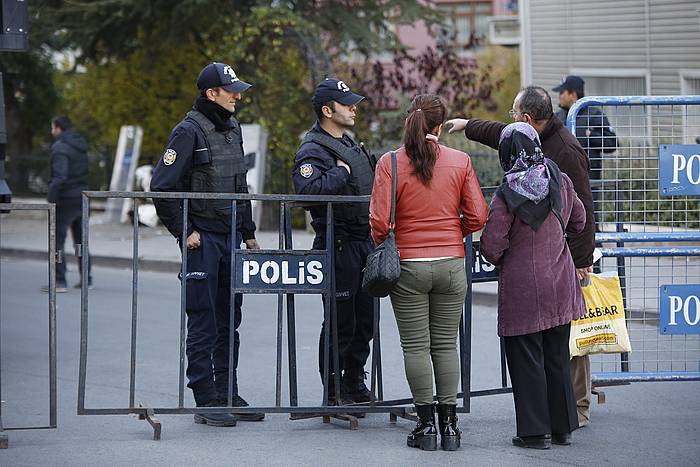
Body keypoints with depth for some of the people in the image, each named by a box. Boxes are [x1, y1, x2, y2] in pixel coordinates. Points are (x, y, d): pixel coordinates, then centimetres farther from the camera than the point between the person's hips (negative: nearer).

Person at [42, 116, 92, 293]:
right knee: (81, 240, 17)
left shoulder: (60, 148, -16)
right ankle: (86, 279, 20)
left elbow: (60, 177, -25)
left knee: (57, 241, -2)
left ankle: (59, 281, -6)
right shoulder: (80, 146, 10)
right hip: (82, 198, 8)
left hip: (66, 200, -8)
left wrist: (50, 197, -19)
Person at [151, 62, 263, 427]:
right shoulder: (189, 132, -12)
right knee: (203, 324, -4)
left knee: (229, 322, 11)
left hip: (232, 238, 8)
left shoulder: (233, 129, 13)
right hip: (203, 241, -8)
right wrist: (184, 232, -15)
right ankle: (206, 403, -2)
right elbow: (161, 186, -16)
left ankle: (229, 396, 18)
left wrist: (249, 233, 18)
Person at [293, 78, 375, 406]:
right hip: (338, 245, -9)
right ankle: (334, 393, 3)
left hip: (364, 241, 9)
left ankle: (354, 384, 25)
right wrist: (341, 172, -21)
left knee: (365, 318, 14)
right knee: (340, 322, -4)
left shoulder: (350, 143, 17)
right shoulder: (312, 151, -13)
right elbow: (309, 190, -32)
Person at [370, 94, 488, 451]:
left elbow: (379, 221, -10)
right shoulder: (460, 162, -2)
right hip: (451, 264, 2)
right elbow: (477, 217, -1)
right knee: (446, 344, 9)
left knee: (415, 346, 5)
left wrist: (381, 246, 10)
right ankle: (448, 423, 11)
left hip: (408, 267, -2)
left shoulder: (390, 163, -7)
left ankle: (426, 423, 5)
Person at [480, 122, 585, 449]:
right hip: (560, 285, 5)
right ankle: (562, 427, 21)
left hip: (522, 288, -5)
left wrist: (498, 260, 7)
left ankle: (535, 431, 5)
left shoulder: (506, 195, -16)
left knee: (526, 358, 4)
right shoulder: (561, 182, -2)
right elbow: (578, 221, 13)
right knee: (557, 356, 15)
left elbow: (492, 246, -15)